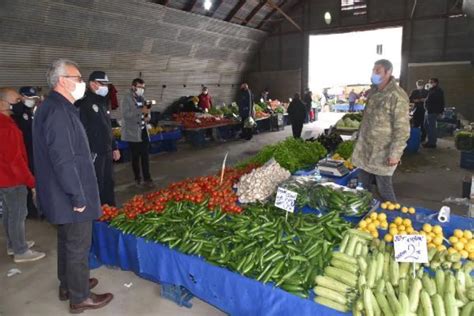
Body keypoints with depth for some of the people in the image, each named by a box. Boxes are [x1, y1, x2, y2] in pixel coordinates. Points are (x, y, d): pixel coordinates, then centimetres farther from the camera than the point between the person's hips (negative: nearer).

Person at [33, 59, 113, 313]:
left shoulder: (52, 107, 11)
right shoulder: (59, 111, -23)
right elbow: (63, 161, -27)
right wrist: (78, 196, -20)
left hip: (60, 195, 10)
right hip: (70, 196, -10)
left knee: (67, 242, 23)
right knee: (78, 246, 5)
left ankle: (68, 285, 40)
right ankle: (79, 298, 21)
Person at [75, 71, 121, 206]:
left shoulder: (102, 102, 16)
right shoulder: (84, 103, -13)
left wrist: (114, 147, 22)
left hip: (107, 152, 9)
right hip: (94, 153, -9)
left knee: (109, 184, 16)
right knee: (97, 186, -2)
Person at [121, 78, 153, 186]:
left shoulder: (142, 98, 11)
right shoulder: (127, 98, -9)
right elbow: (126, 114, -20)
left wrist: (147, 116, -3)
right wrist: (141, 111, -26)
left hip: (143, 130, 5)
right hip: (133, 132, -5)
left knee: (145, 155, 2)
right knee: (135, 156, 4)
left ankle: (147, 178, 7)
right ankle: (137, 178, 18)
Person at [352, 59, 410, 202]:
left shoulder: (397, 96, -18)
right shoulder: (373, 91, 8)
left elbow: (402, 129, -19)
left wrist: (395, 153, -21)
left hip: (382, 152, -7)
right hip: (365, 148, 8)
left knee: (384, 189, 4)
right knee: (363, 186, 17)